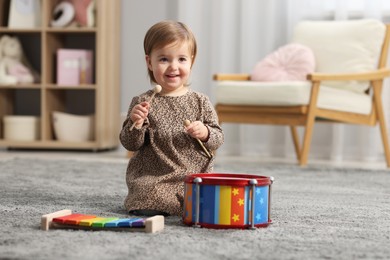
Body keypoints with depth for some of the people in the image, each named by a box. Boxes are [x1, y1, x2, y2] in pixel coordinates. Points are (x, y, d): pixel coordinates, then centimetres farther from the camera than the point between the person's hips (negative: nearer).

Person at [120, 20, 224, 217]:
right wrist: (135, 124, -18)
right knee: (150, 199, -31)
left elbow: (218, 138, 5)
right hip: (153, 178, -3)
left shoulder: (200, 101, 5)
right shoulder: (142, 102, 1)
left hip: (196, 177, 3)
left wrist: (205, 133, -16)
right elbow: (130, 144, 1)